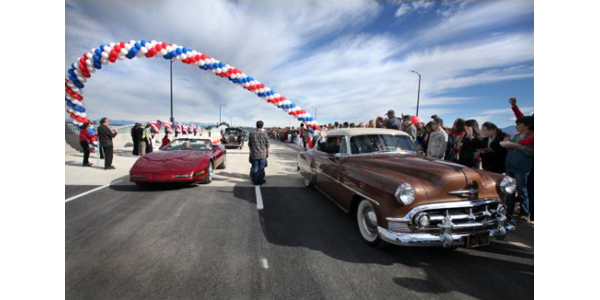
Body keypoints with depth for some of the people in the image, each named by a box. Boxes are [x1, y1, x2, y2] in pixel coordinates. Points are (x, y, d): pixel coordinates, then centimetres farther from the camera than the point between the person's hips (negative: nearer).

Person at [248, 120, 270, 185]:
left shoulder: (251, 134, -4)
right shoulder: (264, 134, -8)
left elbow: (249, 144, 6)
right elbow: (267, 145, -2)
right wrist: (267, 153, 12)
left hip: (254, 154, 1)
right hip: (262, 154, -1)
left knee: (255, 168, 10)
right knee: (261, 168, 10)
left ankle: (255, 181, 18)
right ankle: (260, 181, 18)